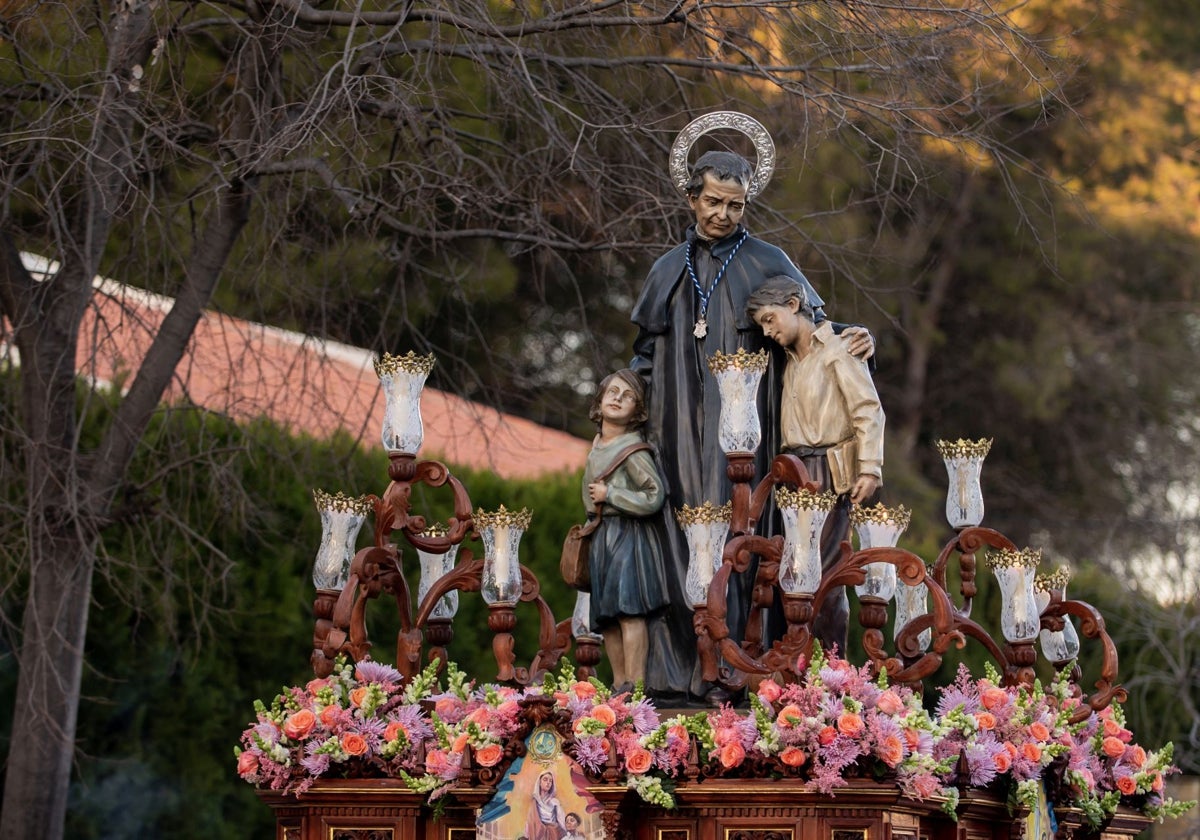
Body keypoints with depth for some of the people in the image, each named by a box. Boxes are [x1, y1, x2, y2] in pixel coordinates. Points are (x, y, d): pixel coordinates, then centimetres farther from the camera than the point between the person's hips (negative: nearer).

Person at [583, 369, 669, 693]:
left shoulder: (632, 451, -12)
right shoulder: (598, 443, 12)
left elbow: (654, 497, -17)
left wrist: (609, 495, -14)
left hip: (628, 535, -8)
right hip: (602, 538, 8)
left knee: (628, 611, -14)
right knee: (605, 618, 8)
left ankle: (634, 686, -15)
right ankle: (619, 684, 13)